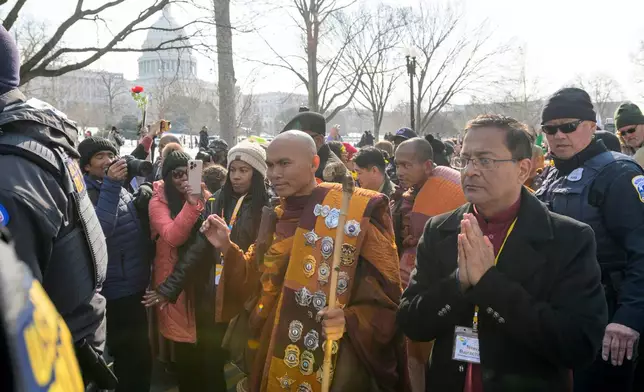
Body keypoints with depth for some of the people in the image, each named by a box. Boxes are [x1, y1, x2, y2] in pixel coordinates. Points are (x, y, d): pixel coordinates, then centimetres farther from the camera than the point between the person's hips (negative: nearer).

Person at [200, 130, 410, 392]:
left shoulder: (358, 209, -13)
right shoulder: (276, 217, 6)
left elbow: (385, 290, -13)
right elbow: (257, 282, 10)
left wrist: (351, 322, -27)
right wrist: (227, 248, -3)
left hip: (331, 362, -5)